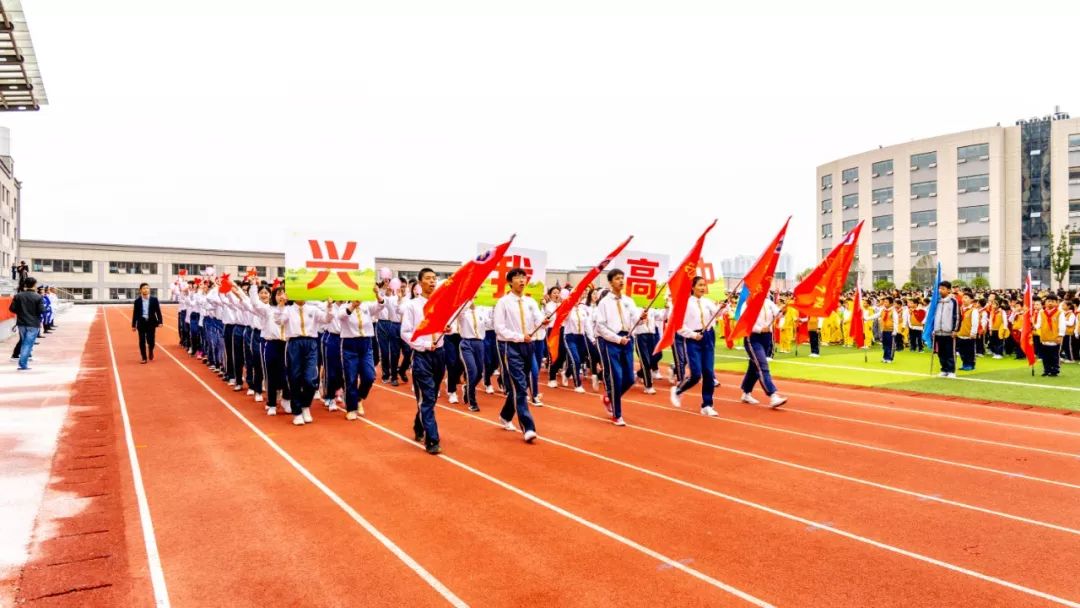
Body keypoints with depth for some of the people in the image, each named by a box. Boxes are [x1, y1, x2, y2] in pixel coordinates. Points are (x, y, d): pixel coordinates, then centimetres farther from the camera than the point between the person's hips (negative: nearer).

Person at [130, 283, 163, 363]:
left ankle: (150, 352, 33)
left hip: (151, 322, 0)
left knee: (151, 340, 2)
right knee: (142, 341, 2)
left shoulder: (154, 299, 0)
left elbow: (158, 311, 1)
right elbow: (135, 313, 3)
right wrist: (133, 325, 3)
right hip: (141, 323, 0)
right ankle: (144, 358, 13)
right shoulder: (137, 301, 0)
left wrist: (160, 322, -7)